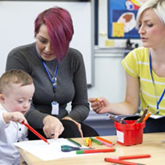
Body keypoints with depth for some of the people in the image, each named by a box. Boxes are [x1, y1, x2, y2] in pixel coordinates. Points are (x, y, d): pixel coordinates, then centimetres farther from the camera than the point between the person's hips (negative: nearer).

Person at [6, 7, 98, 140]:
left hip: (61, 126, 4)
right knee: (70, 130, -33)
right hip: (30, 129, -4)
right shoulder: (18, 57, -7)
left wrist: (70, 118, -16)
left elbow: (82, 105, 8)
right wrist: (46, 119, -37)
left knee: (92, 135, -28)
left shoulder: (75, 58, 6)